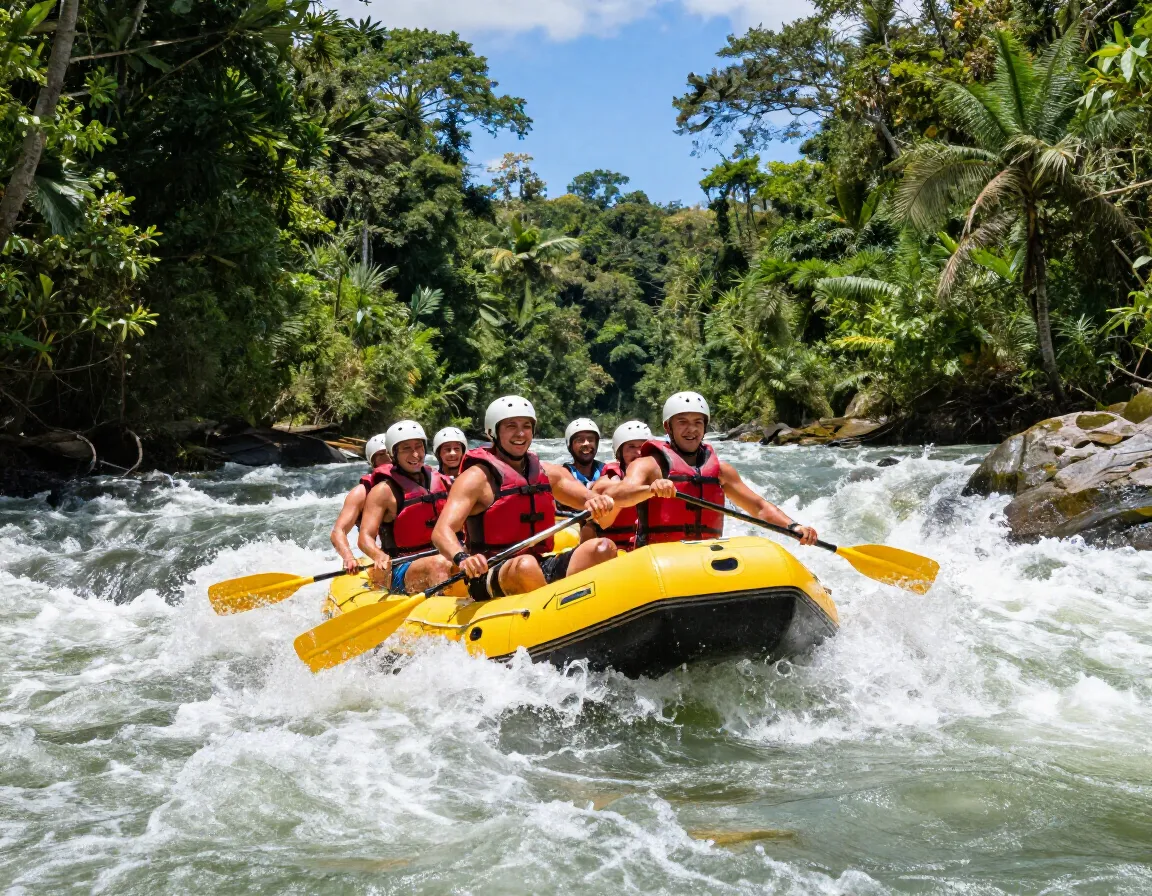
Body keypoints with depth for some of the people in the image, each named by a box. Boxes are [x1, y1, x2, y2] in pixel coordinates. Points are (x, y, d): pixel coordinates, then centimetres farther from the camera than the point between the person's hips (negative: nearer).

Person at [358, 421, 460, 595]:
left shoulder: (441, 482, 13)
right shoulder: (385, 490, -2)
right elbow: (365, 537, -8)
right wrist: (379, 557, -31)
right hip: (400, 571, -5)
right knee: (438, 564, -36)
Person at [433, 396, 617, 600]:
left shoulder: (548, 473, 16)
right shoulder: (477, 478, -3)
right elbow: (442, 531, -16)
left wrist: (600, 503, -16)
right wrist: (462, 559, -38)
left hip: (542, 569, 6)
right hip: (489, 580, -6)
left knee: (603, 548, -16)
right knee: (526, 565, -38)